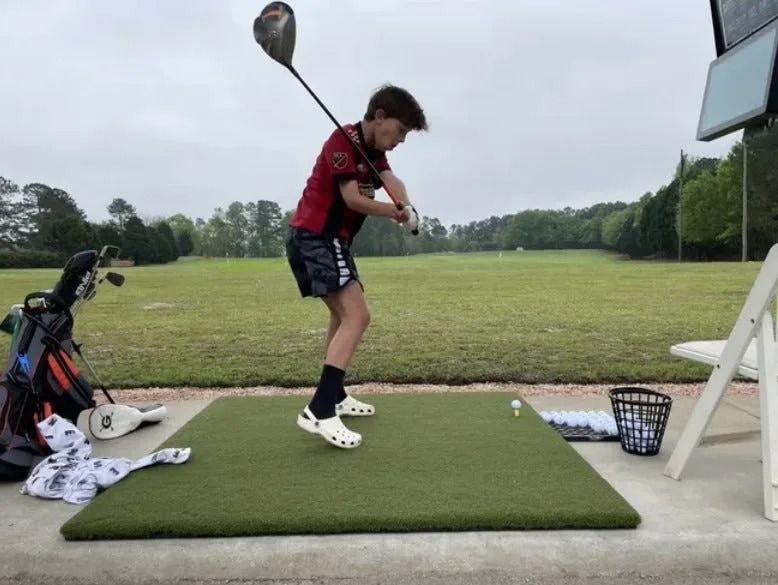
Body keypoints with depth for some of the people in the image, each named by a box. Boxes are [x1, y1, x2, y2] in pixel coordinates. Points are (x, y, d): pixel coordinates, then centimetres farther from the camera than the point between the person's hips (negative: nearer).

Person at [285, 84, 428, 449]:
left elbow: (392, 182, -4)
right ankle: (319, 411, -26)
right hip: (314, 237, -11)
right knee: (357, 315, -21)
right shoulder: (343, 140, -13)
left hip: (329, 240, 11)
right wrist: (398, 213, -10)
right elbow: (353, 198, -21)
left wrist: (408, 206, -25)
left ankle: (333, 395, 32)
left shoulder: (374, 150, 14)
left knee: (343, 314, 20)